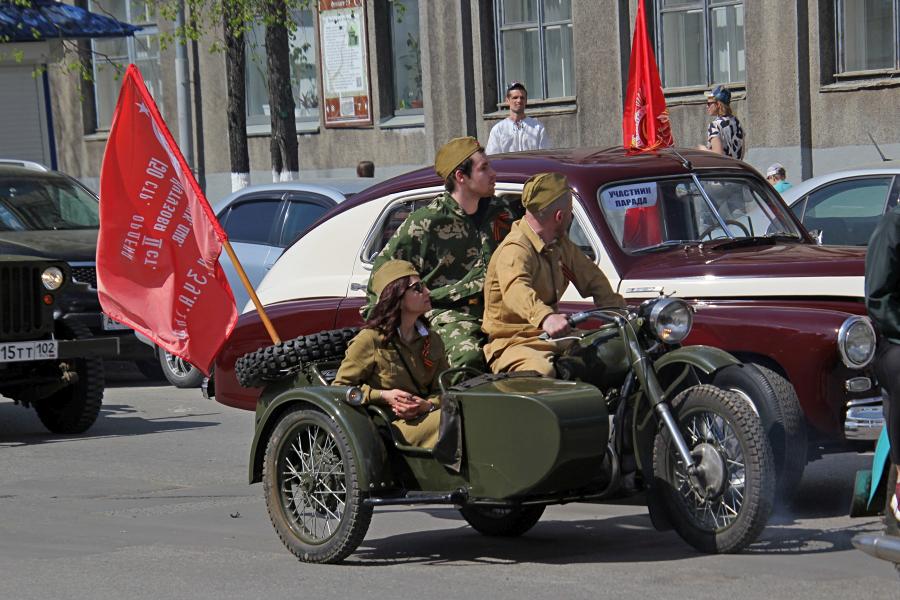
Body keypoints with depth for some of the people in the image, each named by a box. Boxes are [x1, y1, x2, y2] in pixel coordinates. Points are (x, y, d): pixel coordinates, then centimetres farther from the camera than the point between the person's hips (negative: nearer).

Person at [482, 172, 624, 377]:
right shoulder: (515, 250, -20)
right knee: (542, 373, -38)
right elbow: (516, 290, -40)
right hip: (513, 344, -9)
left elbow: (591, 276, 21)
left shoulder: (561, 245, 13)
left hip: (551, 338, 9)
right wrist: (545, 317, -59)